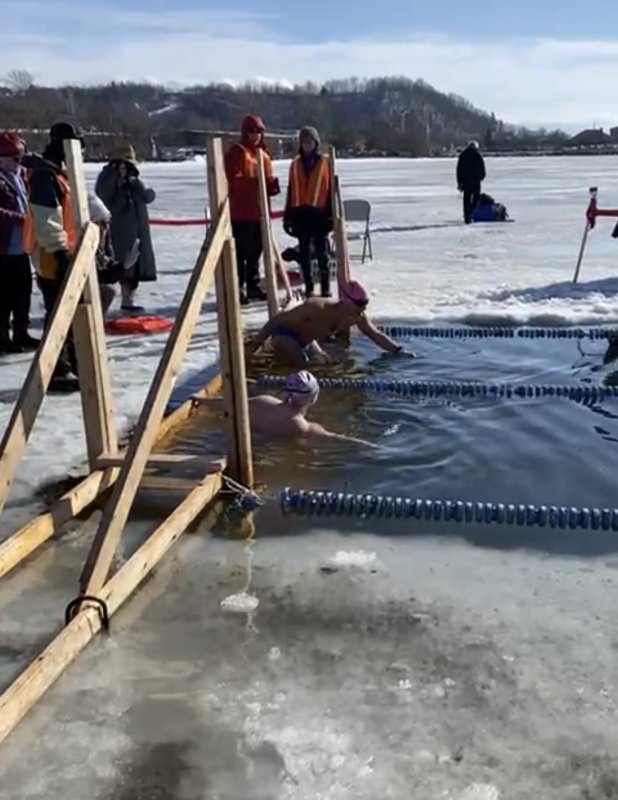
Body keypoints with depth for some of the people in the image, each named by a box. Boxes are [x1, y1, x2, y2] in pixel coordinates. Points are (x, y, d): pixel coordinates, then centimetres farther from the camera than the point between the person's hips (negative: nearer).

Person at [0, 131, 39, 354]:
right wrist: (18, 218, -28)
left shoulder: (19, 175, 14)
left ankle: (21, 333, 25)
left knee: (23, 291, 14)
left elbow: (26, 204, 23)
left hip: (21, 247, 9)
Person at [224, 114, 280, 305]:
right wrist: (252, 181, -28)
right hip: (241, 211, -8)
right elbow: (232, 179, -16)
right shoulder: (236, 152, -5)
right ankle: (238, 288, -5)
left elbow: (267, 181, 21)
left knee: (255, 250, 14)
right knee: (241, 251, -8)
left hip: (259, 211, 8)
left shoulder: (263, 154, 18)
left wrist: (273, 185, -2)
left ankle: (253, 285, 24)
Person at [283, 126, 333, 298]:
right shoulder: (295, 164, 11)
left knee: (321, 251, -1)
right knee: (304, 252, 7)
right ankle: (308, 287, 14)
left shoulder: (326, 162, 2)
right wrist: (288, 215, 8)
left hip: (319, 212, -3)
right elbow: (291, 190, 12)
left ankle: (325, 287, 6)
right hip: (300, 213, 3)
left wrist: (331, 214, -5)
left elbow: (331, 188, 1)